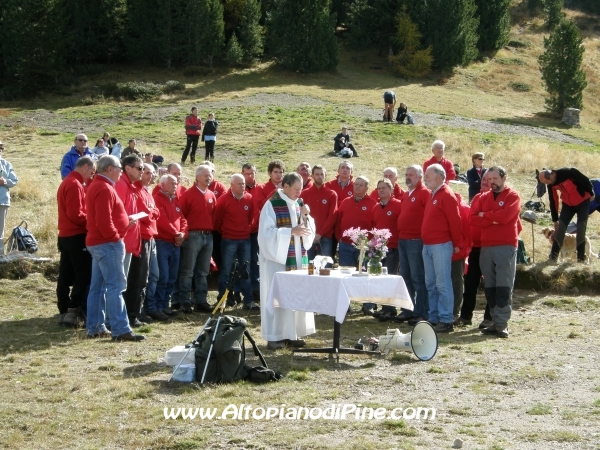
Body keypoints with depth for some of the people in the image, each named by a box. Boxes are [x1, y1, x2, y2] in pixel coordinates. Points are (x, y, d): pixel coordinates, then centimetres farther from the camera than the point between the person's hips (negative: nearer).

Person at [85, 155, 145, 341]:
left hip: (97, 242, 11)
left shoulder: (96, 186, 17)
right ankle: (121, 330, -12)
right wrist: (115, 236, -15)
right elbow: (104, 221, -25)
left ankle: (94, 327, 16)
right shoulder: (105, 189, -16)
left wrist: (125, 222, 13)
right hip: (107, 243, -11)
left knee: (98, 286, 12)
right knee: (116, 285, -11)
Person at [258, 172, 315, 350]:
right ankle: (274, 336, 1)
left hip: (297, 257, 7)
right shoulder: (272, 205, -10)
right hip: (278, 257, -7)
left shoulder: (296, 204, 11)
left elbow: (308, 230, 12)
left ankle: (291, 333, 13)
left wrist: (305, 216, -7)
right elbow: (268, 232, -16)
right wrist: (291, 231, -23)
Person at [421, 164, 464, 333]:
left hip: (441, 246, -9)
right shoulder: (433, 195, 17)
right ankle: (434, 318, 17)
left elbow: (455, 221, -14)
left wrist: (457, 244, -12)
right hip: (428, 246, 9)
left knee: (443, 284, -7)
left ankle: (446, 321, -5)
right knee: (431, 284, 11)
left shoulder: (447, 195, -11)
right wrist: (425, 242, 18)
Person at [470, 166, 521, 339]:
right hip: (486, 247, 5)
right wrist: (493, 220, -10)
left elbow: (504, 216, -15)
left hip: (506, 246, -5)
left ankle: (502, 324, -9)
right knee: (490, 287, 5)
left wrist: (484, 215, -1)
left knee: (503, 288, -7)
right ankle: (495, 322, 10)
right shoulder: (484, 197, 16)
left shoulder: (512, 196, 1)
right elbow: (473, 218, 3)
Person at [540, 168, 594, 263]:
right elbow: (553, 202, 2)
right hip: (567, 205, 5)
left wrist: (591, 194, -4)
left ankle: (581, 257, 0)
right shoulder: (551, 185, -9)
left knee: (581, 230, -9)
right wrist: (555, 220, 7)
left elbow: (586, 181, -17)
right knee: (560, 228, -6)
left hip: (582, 203, -5)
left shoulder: (568, 173, -30)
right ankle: (553, 256, -2)